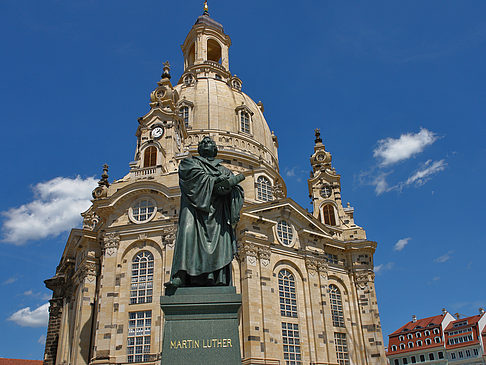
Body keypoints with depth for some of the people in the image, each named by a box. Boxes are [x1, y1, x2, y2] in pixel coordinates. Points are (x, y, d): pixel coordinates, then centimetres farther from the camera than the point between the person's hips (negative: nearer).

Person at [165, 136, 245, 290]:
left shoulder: (224, 170, 30)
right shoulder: (189, 162, 22)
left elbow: (238, 190, 14)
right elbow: (198, 177, -1)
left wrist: (229, 185, -12)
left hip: (217, 212, 3)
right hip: (195, 207, -3)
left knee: (221, 242, -15)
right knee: (188, 233, -26)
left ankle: (220, 283, -23)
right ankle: (180, 276, -37)